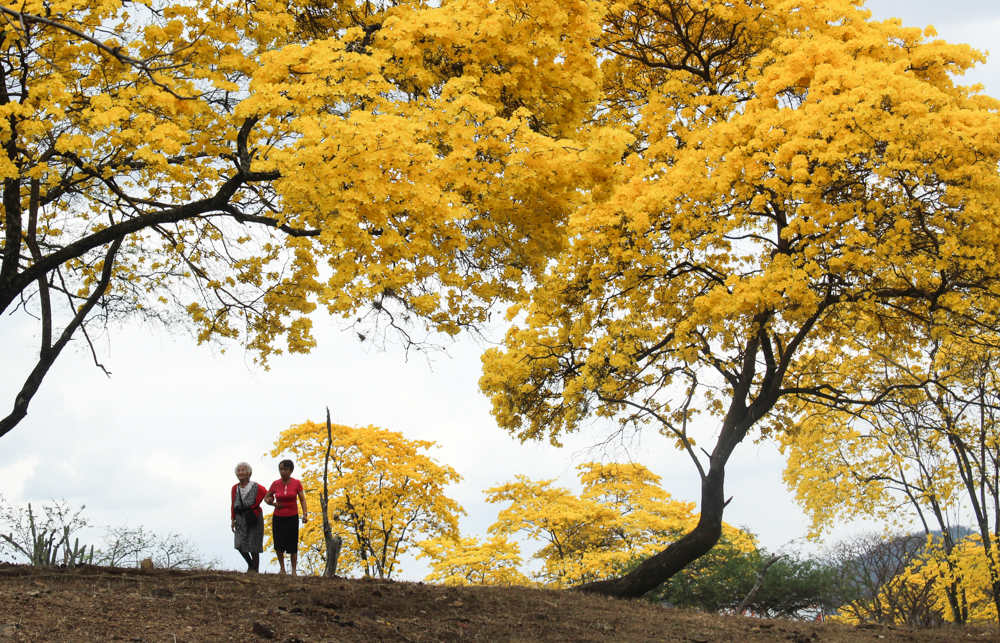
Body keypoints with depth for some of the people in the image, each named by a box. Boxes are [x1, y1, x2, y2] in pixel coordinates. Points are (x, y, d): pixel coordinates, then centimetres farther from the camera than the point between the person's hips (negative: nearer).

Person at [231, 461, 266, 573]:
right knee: (239, 545, 2)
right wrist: (233, 519, 10)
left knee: (253, 545, 0)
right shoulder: (235, 488, 3)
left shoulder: (256, 487, -11)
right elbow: (233, 504, 11)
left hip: (253, 519, -4)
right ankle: (250, 564, 25)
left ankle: (255, 569, 16)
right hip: (240, 519, 4)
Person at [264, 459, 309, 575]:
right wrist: (274, 504, -9)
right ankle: (282, 569, 16)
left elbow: (302, 500, -2)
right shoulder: (275, 484, -2)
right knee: (278, 545, -2)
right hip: (278, 518, 1)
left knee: (292, 546, 1)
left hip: (292, 518, -1)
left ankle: (294, 570, 12)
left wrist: (305, 514, -15)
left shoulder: (296, 484, -5)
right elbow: (266, 498, 10)